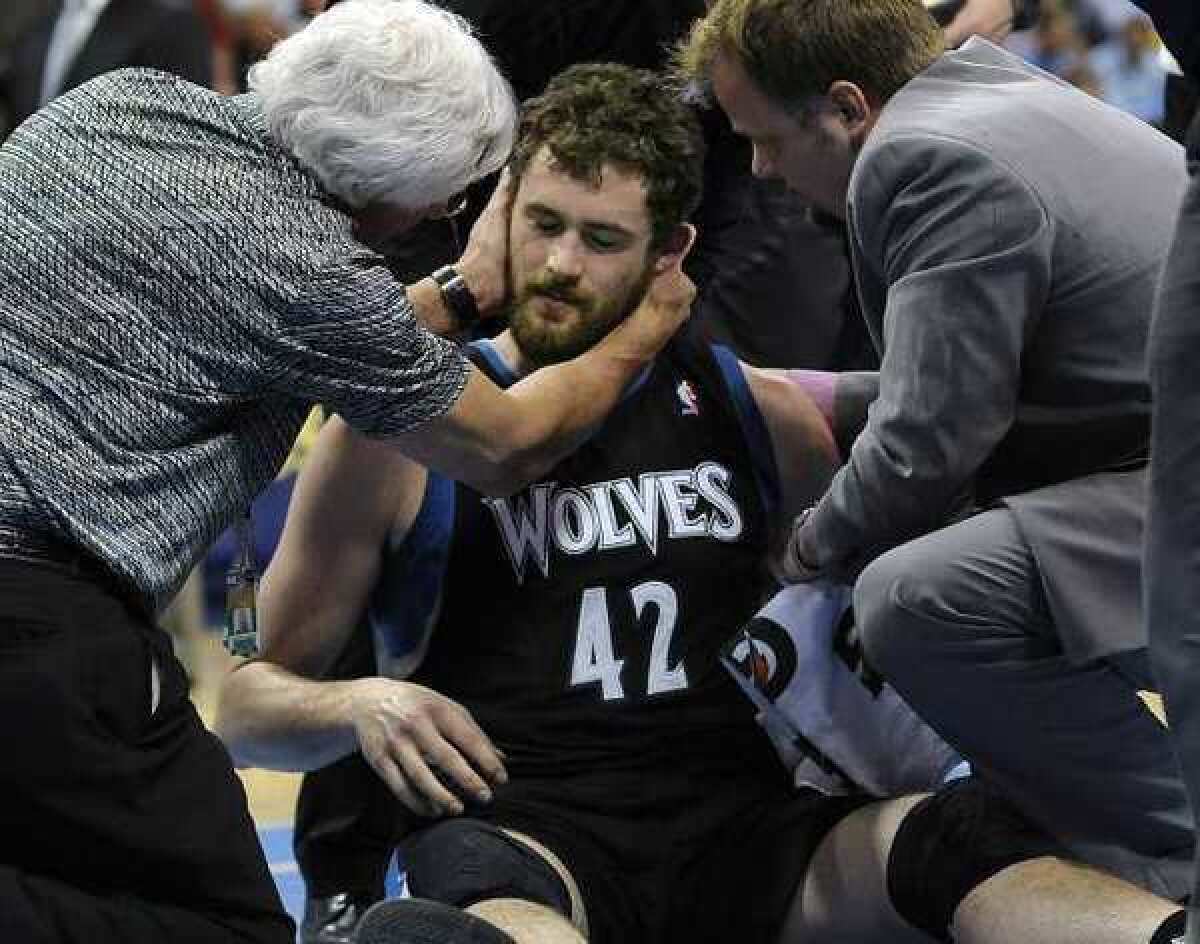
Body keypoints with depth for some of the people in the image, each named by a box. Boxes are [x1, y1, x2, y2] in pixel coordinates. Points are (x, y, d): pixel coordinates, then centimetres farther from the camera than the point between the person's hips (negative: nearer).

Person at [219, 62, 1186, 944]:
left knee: (978, 834, -29)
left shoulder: (762, 416, 18)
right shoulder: (402, 431, 9)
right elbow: (250, 705, 11)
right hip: (519, 831, -1)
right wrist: (362, 708, -12)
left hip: (742, 828, 2)